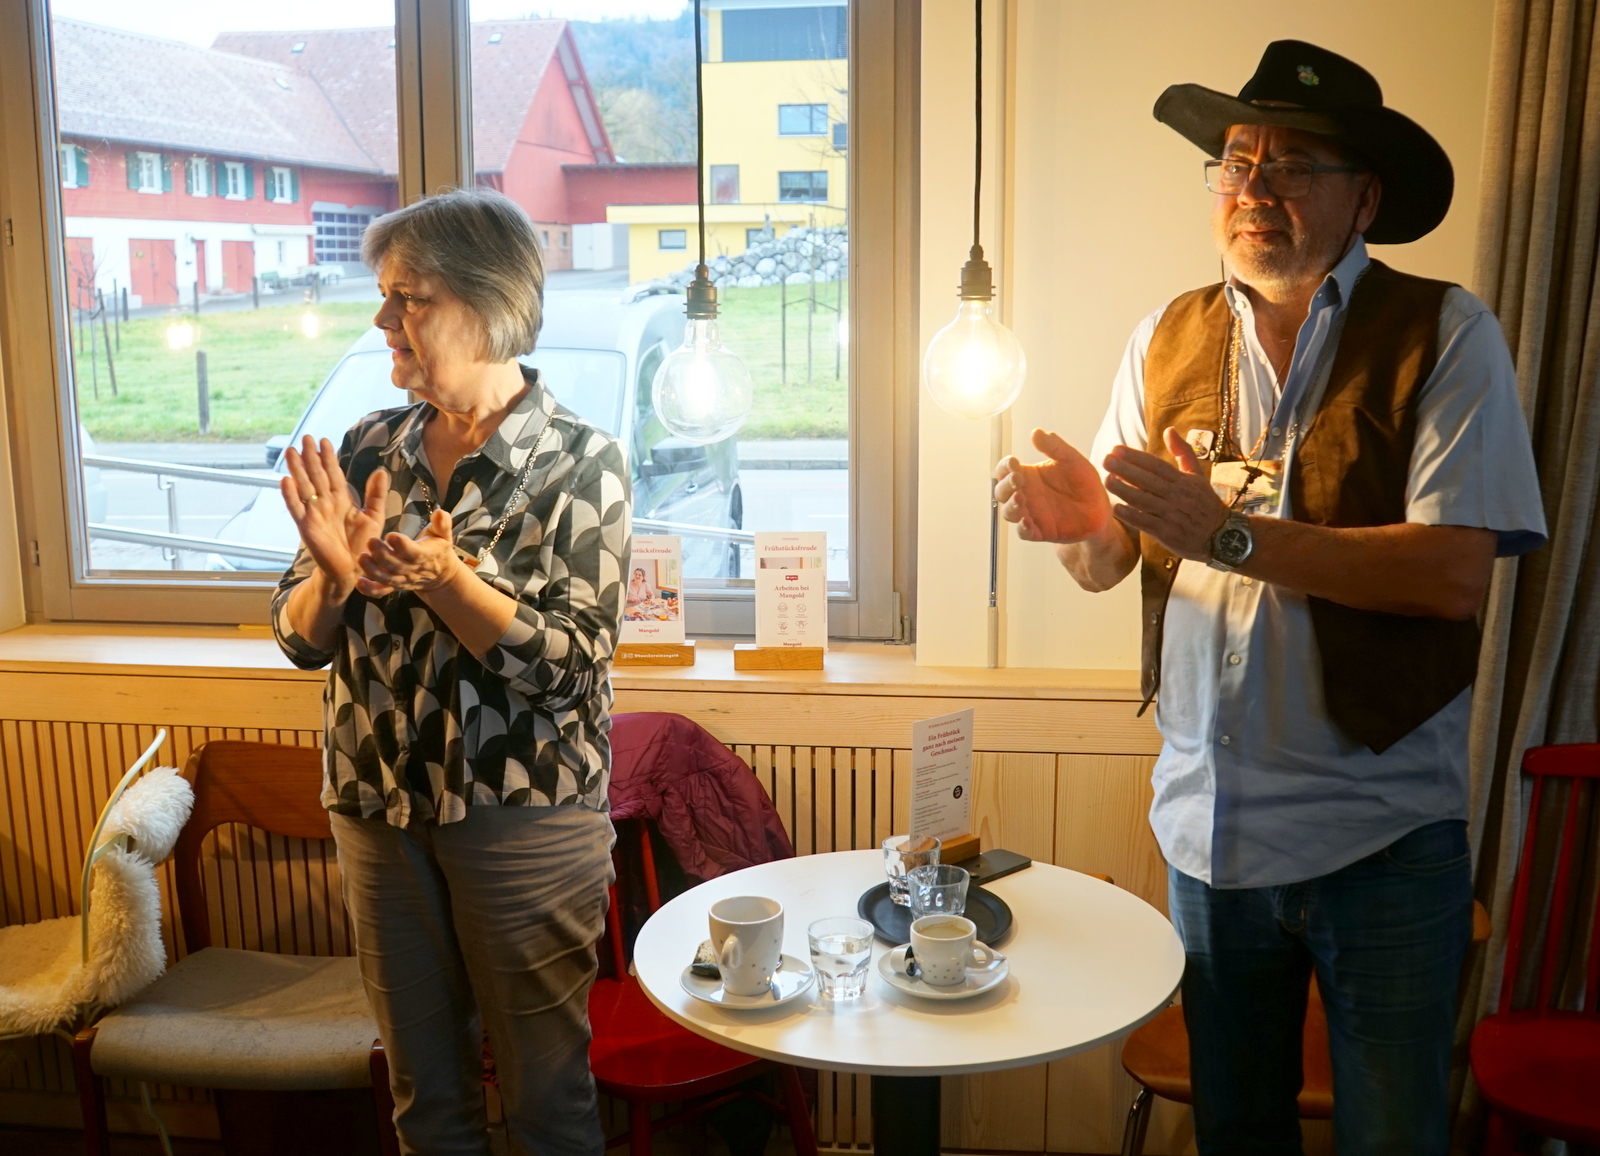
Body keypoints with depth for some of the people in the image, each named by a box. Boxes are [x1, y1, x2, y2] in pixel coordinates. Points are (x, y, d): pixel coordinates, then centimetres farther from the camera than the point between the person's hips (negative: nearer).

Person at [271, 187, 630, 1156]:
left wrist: (446, 579, -27)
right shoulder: (370, 449, 2)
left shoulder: (581, 462, -12)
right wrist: (335, 575, -17)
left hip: (523, 815, -4)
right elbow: (302, 640, 4)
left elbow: (572, 664, -16)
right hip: (379, 809, 5)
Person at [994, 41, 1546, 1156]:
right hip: (1206, 818, 4)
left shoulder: (1442, 334, -7)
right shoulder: (1169, 339, 4)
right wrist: (1081, 521, -19)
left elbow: (1457, 573, -19)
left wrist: (1229, 532, -24)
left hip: (1384, 833, -3)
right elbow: (1108, 564, 4)